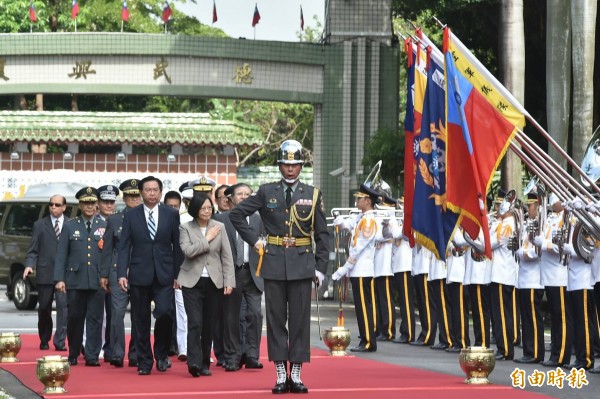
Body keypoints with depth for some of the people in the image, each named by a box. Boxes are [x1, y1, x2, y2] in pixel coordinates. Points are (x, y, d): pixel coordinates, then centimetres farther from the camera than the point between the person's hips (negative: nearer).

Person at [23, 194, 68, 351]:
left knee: (63, 306, -11)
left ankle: (60, 341, -10)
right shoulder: (40, 225, 8)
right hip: (45, 273, 1)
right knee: (44, 309, 10)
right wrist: (29, 265, -12)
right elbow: (33, 250, 4)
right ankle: (44, 340, 24)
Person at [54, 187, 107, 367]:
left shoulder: (105, 226, 8)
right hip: (75, 280, 0)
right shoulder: (69, 226, 9)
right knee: (74, 318, 5)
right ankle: (73, 355, 16)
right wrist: (59, 279, -4)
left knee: (95, 319, -2)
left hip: (97, 281, 0)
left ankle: (92, 356, 1)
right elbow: (61, 254, 5)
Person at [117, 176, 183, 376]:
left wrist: (178, 274, 1)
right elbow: (124, 247, 2)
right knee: (141, 320, 4)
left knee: (164, 312, -16)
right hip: (139, 275, 1)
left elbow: (177, 246, 6)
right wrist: (122, 273, -8)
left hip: (164, 275, -1)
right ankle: (144, 361, 14)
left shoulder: (171, 214, 5)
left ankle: (161, 353, 6)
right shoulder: (131, 216, 5)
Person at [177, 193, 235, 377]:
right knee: (195, 322, -13)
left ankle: (205, 363, 14)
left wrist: (229, 281, -2)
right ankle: (194, 362, -18)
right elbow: (188, 251, -17)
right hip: (192, 281, -2)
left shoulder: (219, 227, 5)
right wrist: (207, 239, -11)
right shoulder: (185, 228, -1)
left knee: (208, 324, 6)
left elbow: (227, 256, 4)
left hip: (213, 281, 3)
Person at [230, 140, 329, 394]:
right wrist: (253, 241, 2)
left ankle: (296, 375, 8)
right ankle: (280, 375, 7)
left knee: (300, 319, 2)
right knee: (276, 319, 3)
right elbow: (237, 214, 9)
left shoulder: (312, 195, 5)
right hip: (274, 263, 0)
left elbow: (322, 234, 6)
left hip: (302, 264, 0)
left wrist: (321, 267, 1)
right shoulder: (266, 192, 4)